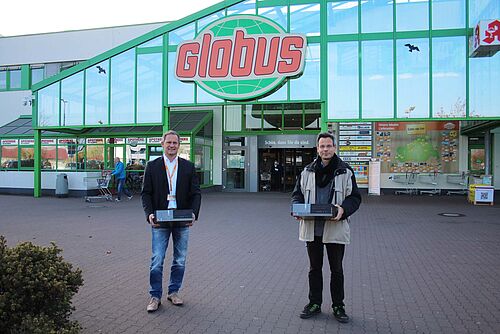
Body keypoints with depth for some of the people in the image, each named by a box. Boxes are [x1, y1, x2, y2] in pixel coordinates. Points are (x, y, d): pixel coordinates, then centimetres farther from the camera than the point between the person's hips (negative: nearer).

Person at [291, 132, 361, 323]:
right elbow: (297, 194, 12)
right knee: (314, 268, 15)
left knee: (336, 270, 11)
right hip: (311, 228, 2)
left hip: (335, 229, -2)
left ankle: (338, 306, 26)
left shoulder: (345, 171, 0)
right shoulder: (307, 171, 7)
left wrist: (343, 209, -19)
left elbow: (355, 197, 1)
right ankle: (314, 303, 29)